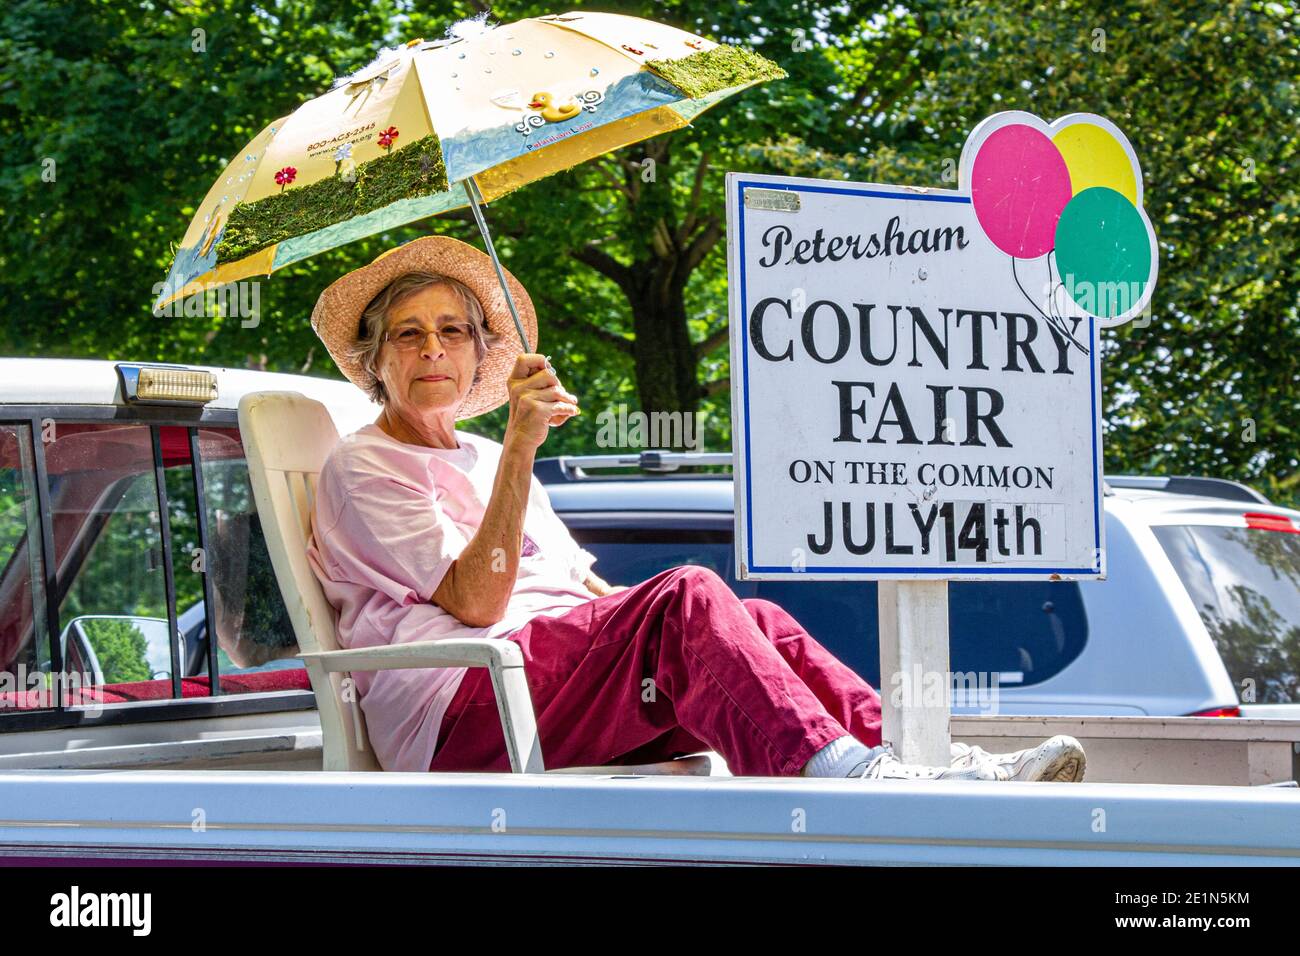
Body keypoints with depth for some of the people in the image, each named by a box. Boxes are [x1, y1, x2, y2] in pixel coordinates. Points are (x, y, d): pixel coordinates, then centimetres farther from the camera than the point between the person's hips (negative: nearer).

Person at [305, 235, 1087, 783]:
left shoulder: (479, 459, 30)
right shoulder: (363, 468, 5)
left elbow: (587, 587, 25)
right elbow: (477, 602, -10)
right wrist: (520, 448, -17)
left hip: (561, 674, 7)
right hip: (456, 714, -7)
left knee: (756, 622, -15)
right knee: (685, 596, -28)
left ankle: (912, 753, -33)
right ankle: (841, 777, -49)